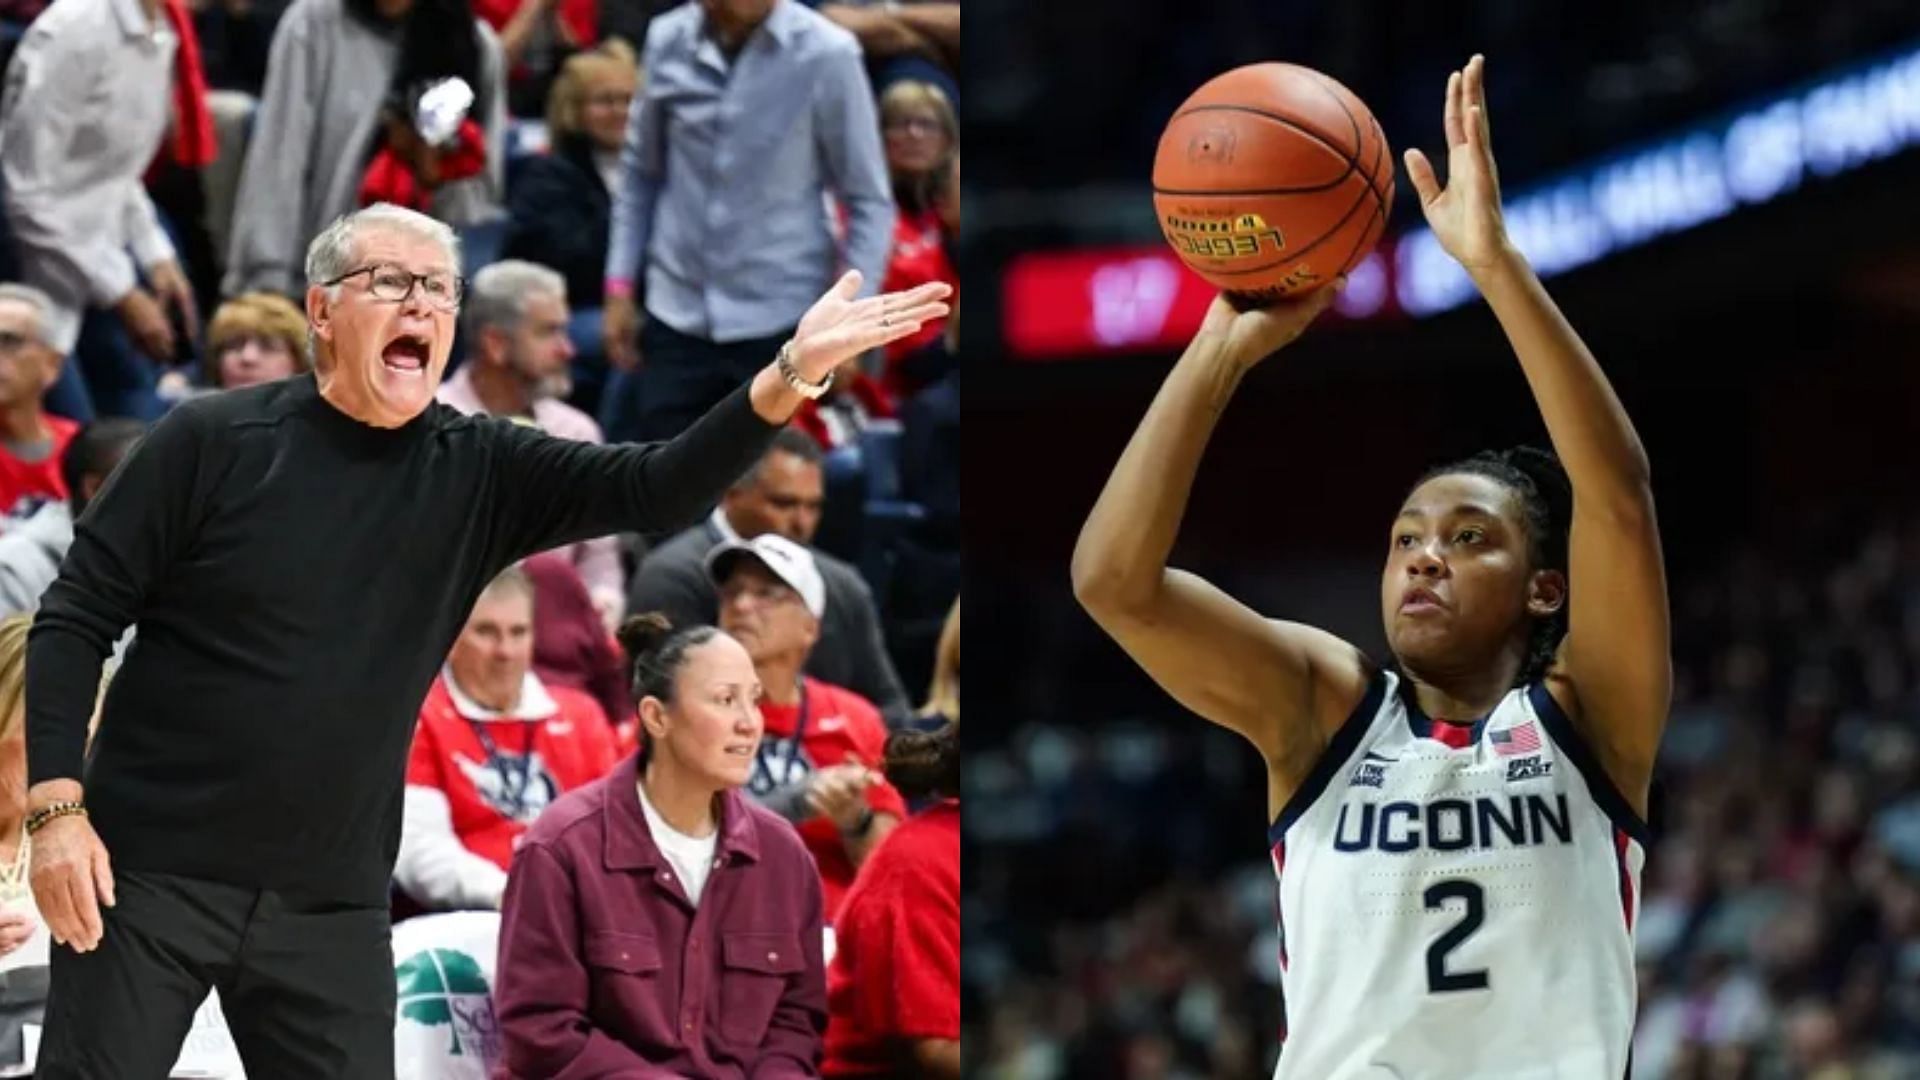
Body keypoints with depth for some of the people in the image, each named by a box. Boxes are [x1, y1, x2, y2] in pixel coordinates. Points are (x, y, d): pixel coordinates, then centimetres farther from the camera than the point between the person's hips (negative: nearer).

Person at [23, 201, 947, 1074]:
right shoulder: (213, 441, -7)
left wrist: (792, 374, -25)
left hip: (333, 904, 3)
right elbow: (76, 617, -5)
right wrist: (56, 807, -13)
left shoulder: (478, 473, 2)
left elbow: (655, 490, -9)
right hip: (155, 872, -3)